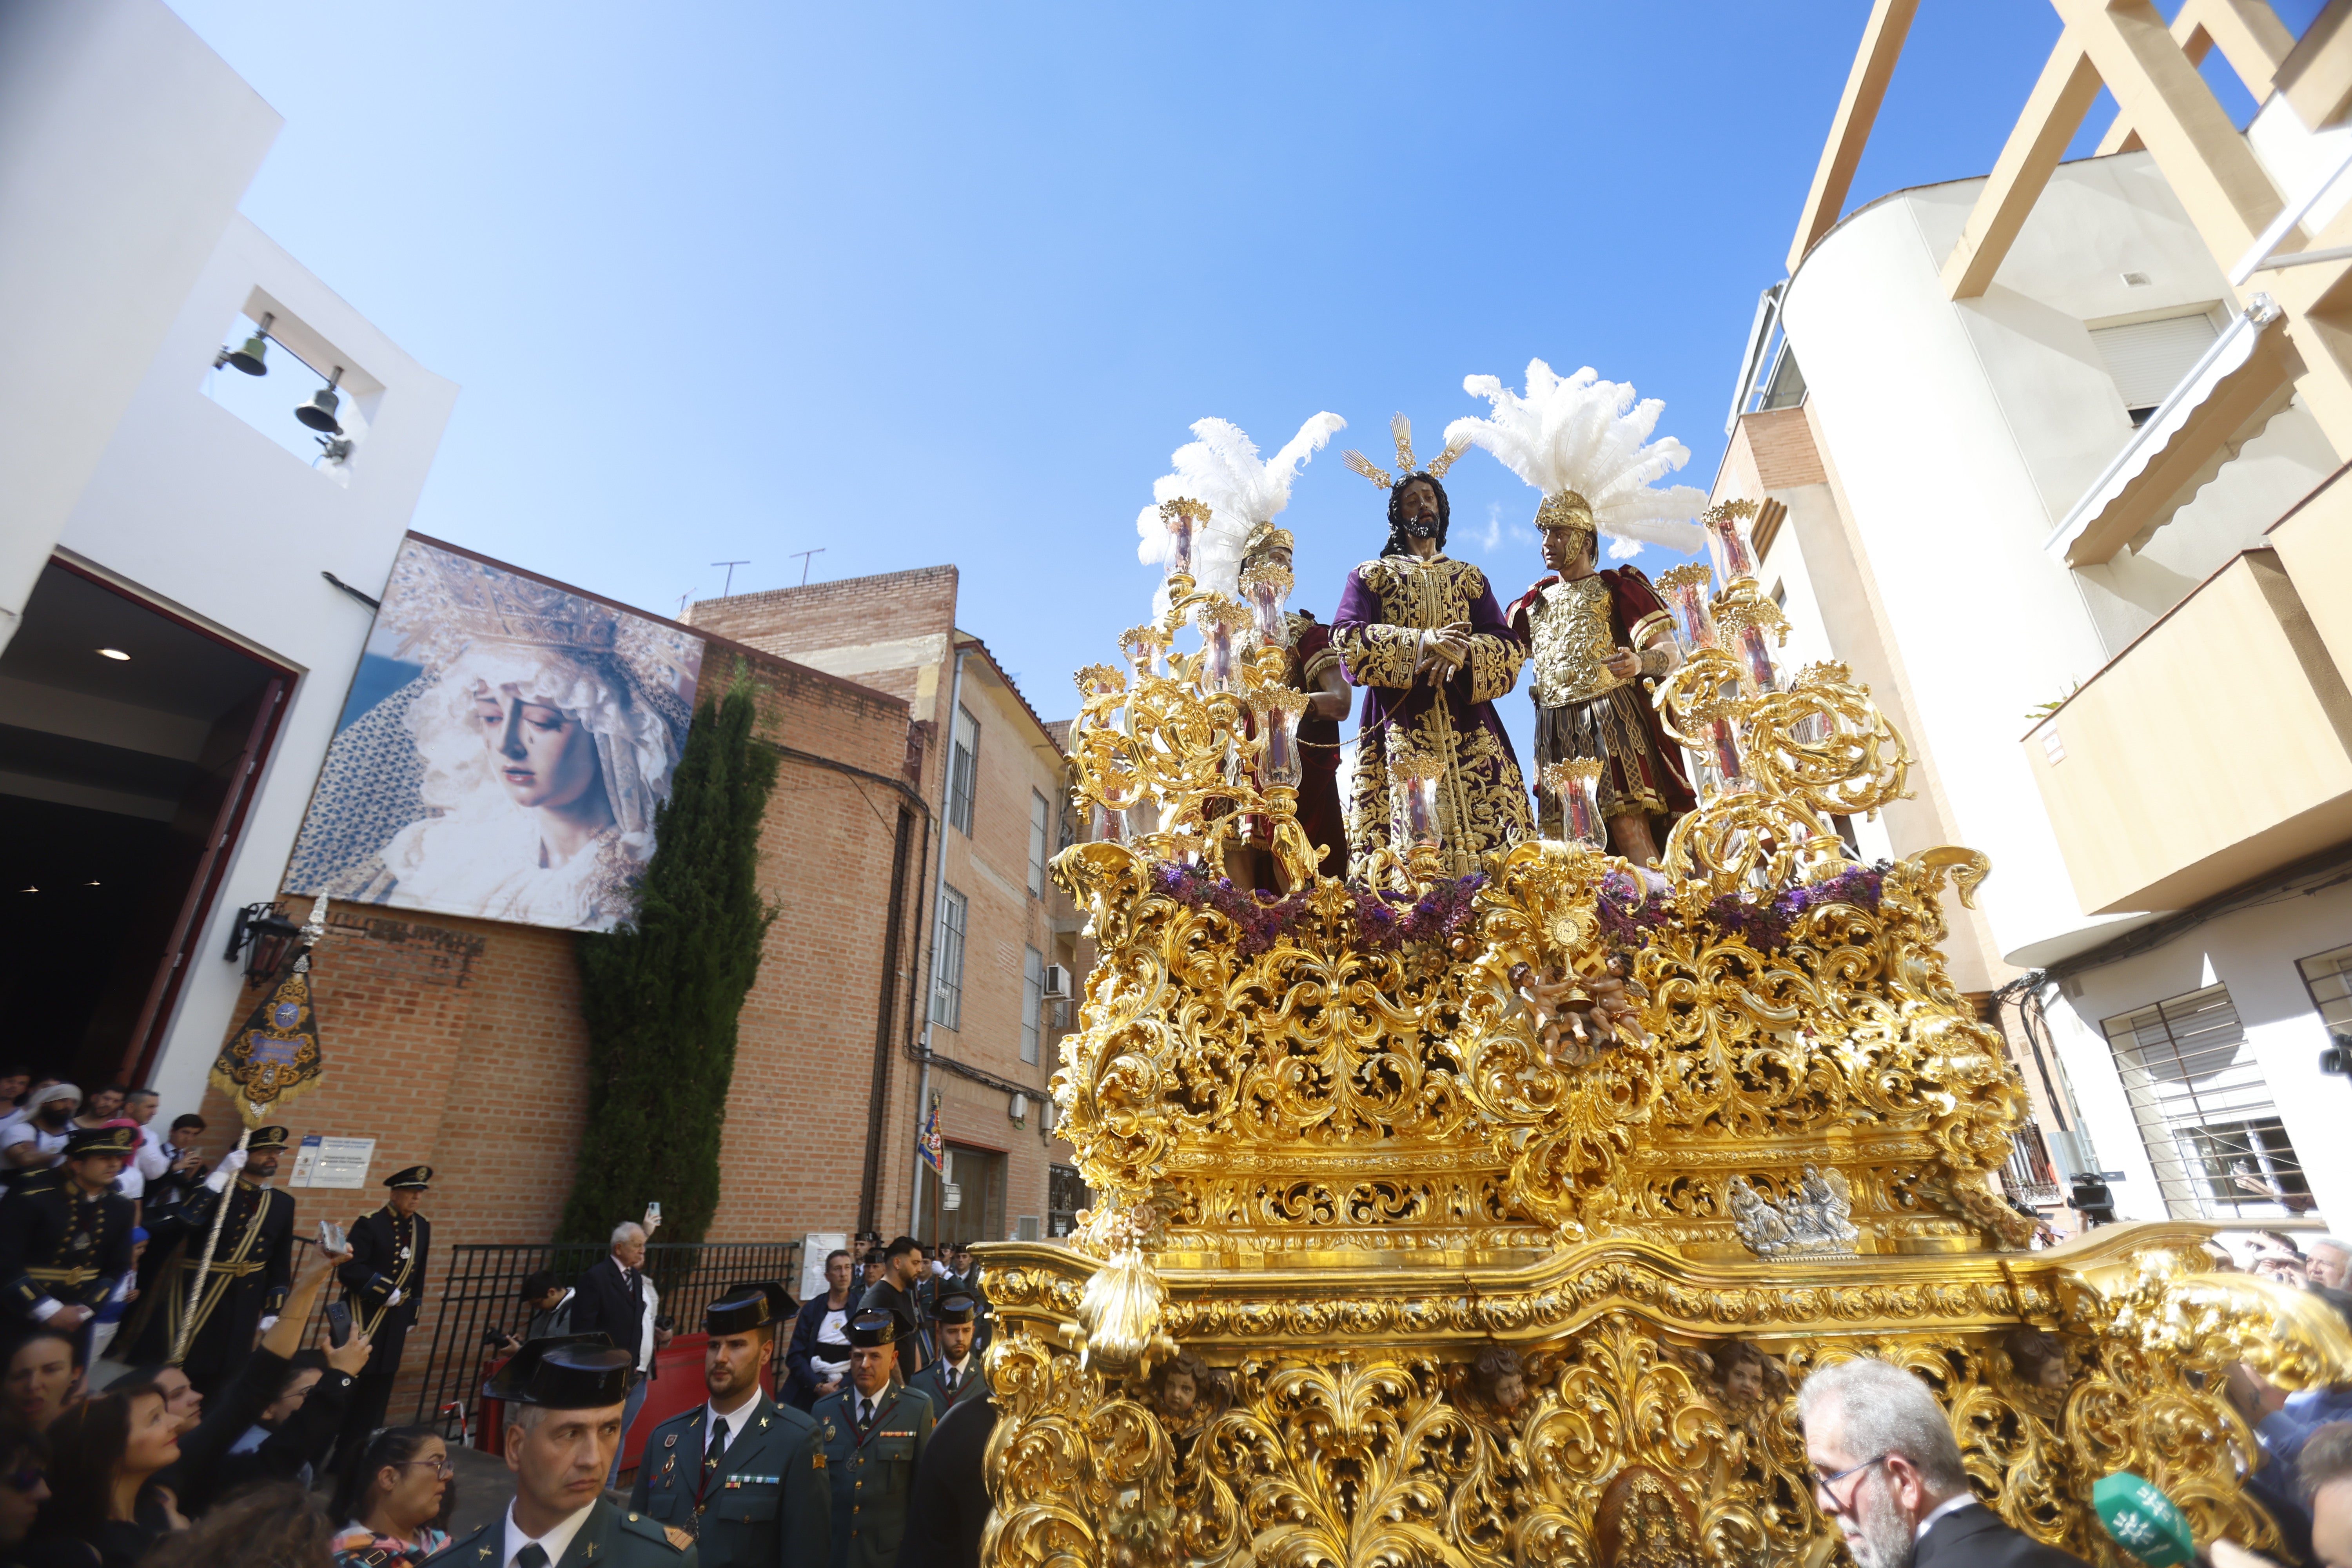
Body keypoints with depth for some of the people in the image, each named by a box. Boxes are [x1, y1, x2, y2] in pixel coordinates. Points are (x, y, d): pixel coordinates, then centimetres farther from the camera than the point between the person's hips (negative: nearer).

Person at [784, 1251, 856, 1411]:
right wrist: (818, 1385, -9)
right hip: (808, 1388, 2)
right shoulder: (812, 1308, 5)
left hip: (848, 1389, -2)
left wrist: (844, 1386, -11)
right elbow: (795, 1355, 2)